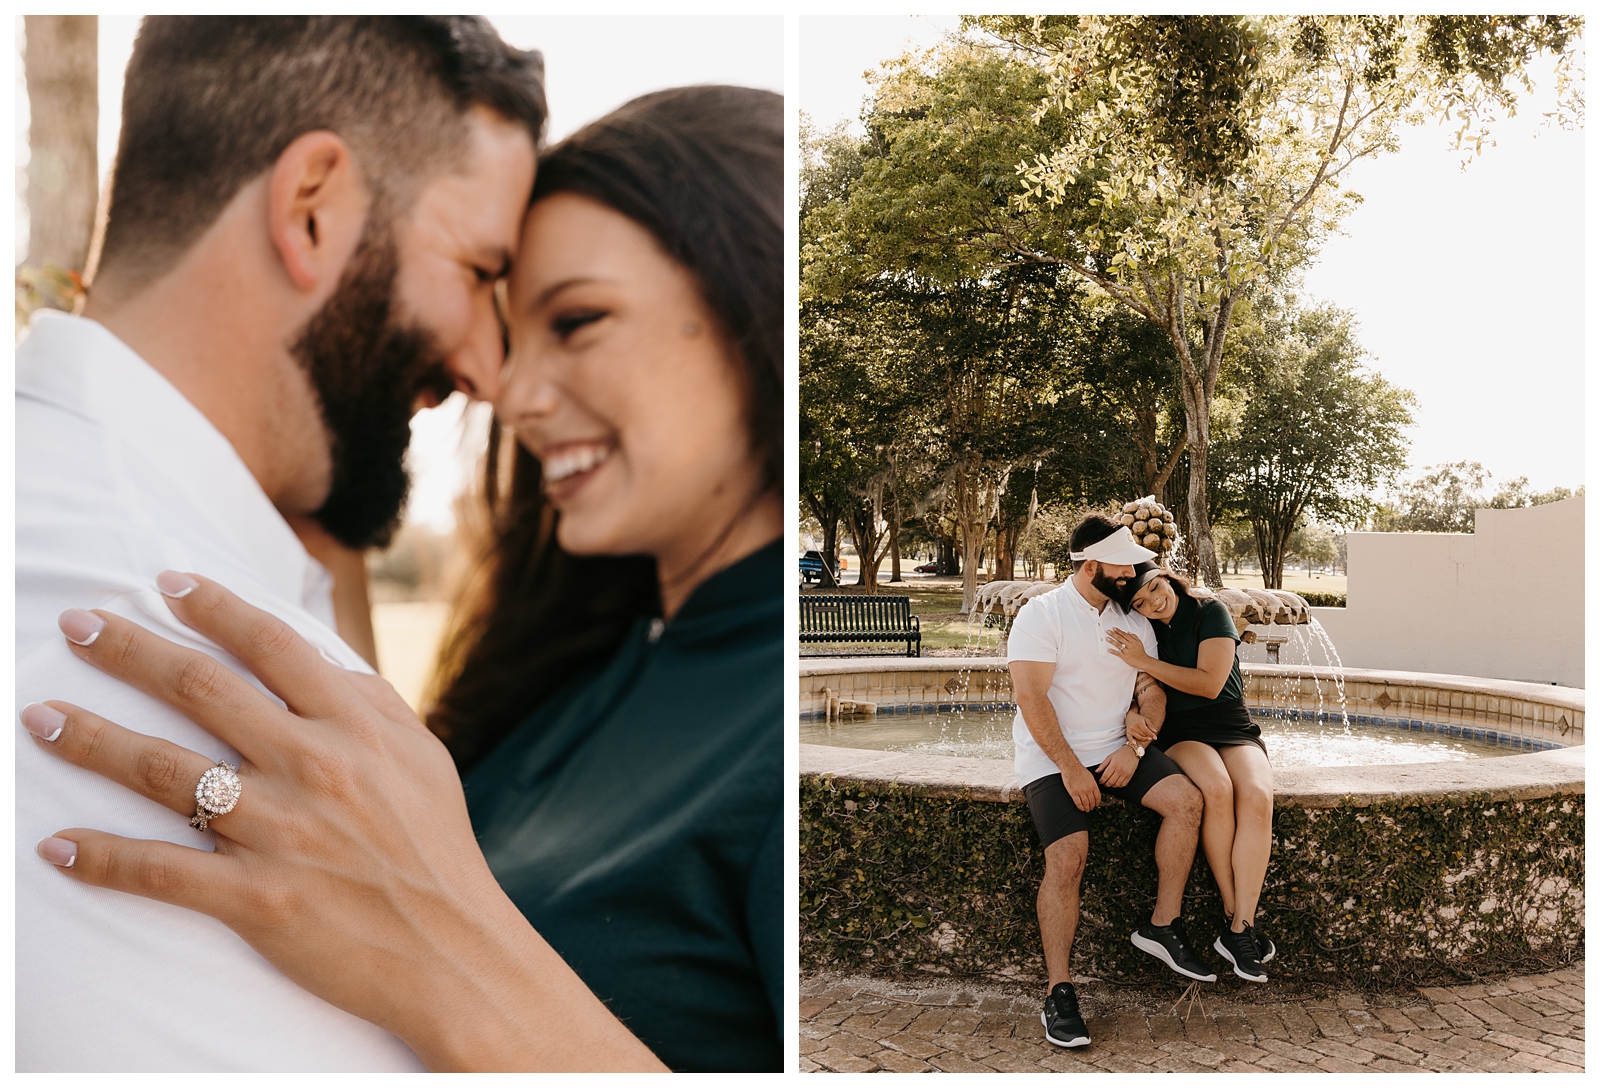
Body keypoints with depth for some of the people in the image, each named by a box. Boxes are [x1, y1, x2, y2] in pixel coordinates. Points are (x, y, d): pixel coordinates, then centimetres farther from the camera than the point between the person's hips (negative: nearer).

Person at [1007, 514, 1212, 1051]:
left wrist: (1135, 745, -9)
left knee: (1186, 799, -18)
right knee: (1067, 857, -23)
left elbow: (1152, 689, 10)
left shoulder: (1134, 622, 12)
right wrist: (1070, 768, -18)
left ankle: (1162, 926, -4)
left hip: (1117, 750, 5)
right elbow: (1031, 698, -14)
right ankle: (1060, 992, -14)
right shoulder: (1041, 615, -7)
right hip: (1052, 757, -5)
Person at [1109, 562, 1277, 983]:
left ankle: (1240, 928, -31)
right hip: (1179, 732, 0)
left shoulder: (1210, 612, -4)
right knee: (1216, 790, -34)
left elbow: (1210, 684, -13)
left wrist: (1144, 661, -18)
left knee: (1256, 795, -33)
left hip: (1232, 727, 0)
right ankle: (1233, 917, -26)